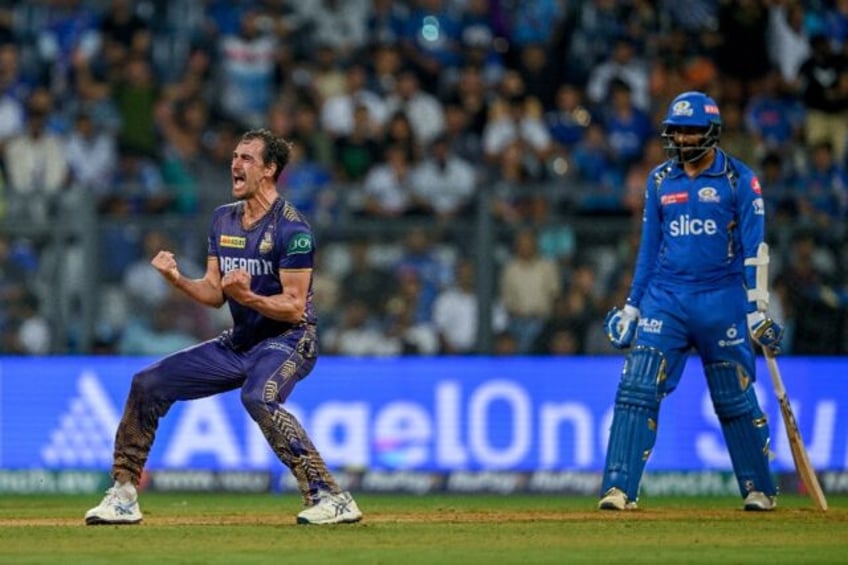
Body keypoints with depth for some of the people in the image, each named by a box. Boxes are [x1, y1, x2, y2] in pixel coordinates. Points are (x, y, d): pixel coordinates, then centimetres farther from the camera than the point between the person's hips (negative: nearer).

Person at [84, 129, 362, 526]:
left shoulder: (291, 229, -16)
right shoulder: (223, 219, 8)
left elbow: (295, 307, -19)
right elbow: (214, 294, 9)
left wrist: (248, 297, -34)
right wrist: (178, 280, -9)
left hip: (289, 339, -8)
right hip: (239, 341, 8)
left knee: (257, 397, -38)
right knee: (149, 383, 4)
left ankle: (329, 497, -34)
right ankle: (123, 496, 14)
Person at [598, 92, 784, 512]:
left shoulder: (738, 179, -3)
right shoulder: (660, 181, 9)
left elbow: (754, 248, -6)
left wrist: (758, 310, -13)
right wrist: (631, 307, 13)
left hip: (721, 299, -3)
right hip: (665, 298, 3)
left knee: (735, 399, 4)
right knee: (637, 389, -10)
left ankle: (760, 489, 18)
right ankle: (619, 489, -12)